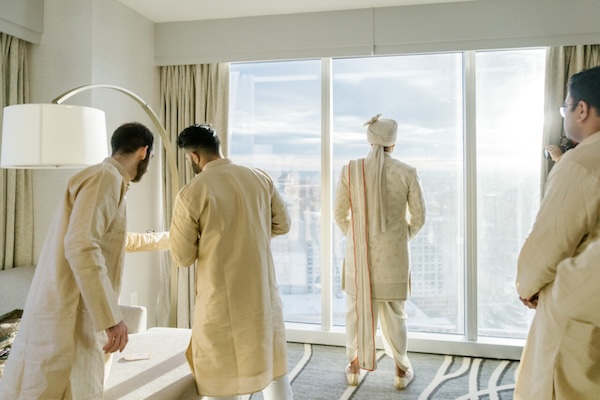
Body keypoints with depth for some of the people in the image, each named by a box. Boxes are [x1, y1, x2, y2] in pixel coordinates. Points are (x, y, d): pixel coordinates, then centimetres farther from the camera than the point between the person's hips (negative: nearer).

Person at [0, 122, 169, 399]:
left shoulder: (108, 180, 20)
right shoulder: (106, 177, -11)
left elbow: (116, 239, 38)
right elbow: (81, 246, -24)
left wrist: (165, 239, 50)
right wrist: (112, 317, -23)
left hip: (79, 315, 10)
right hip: (67, 317, -10)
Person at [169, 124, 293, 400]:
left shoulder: (191, 193, -13)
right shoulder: (260, 179, -1)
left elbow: (182, 257, -7)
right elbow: (282, 224, 9)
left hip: (221, 299, -4)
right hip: (263, 292, 5)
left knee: (221, 378, 9)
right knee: (274, 366, 20)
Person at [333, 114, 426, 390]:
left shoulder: (350, 170, -10)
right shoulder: (407, 173, -11)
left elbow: (340, 214, -3)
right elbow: (419, 217, -4)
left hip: (358, 251, 1)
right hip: (393, 252, 0)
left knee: (357, 306, 15)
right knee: (394, 309, 13)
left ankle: (354, 368, 26)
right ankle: (401, 371, 25)